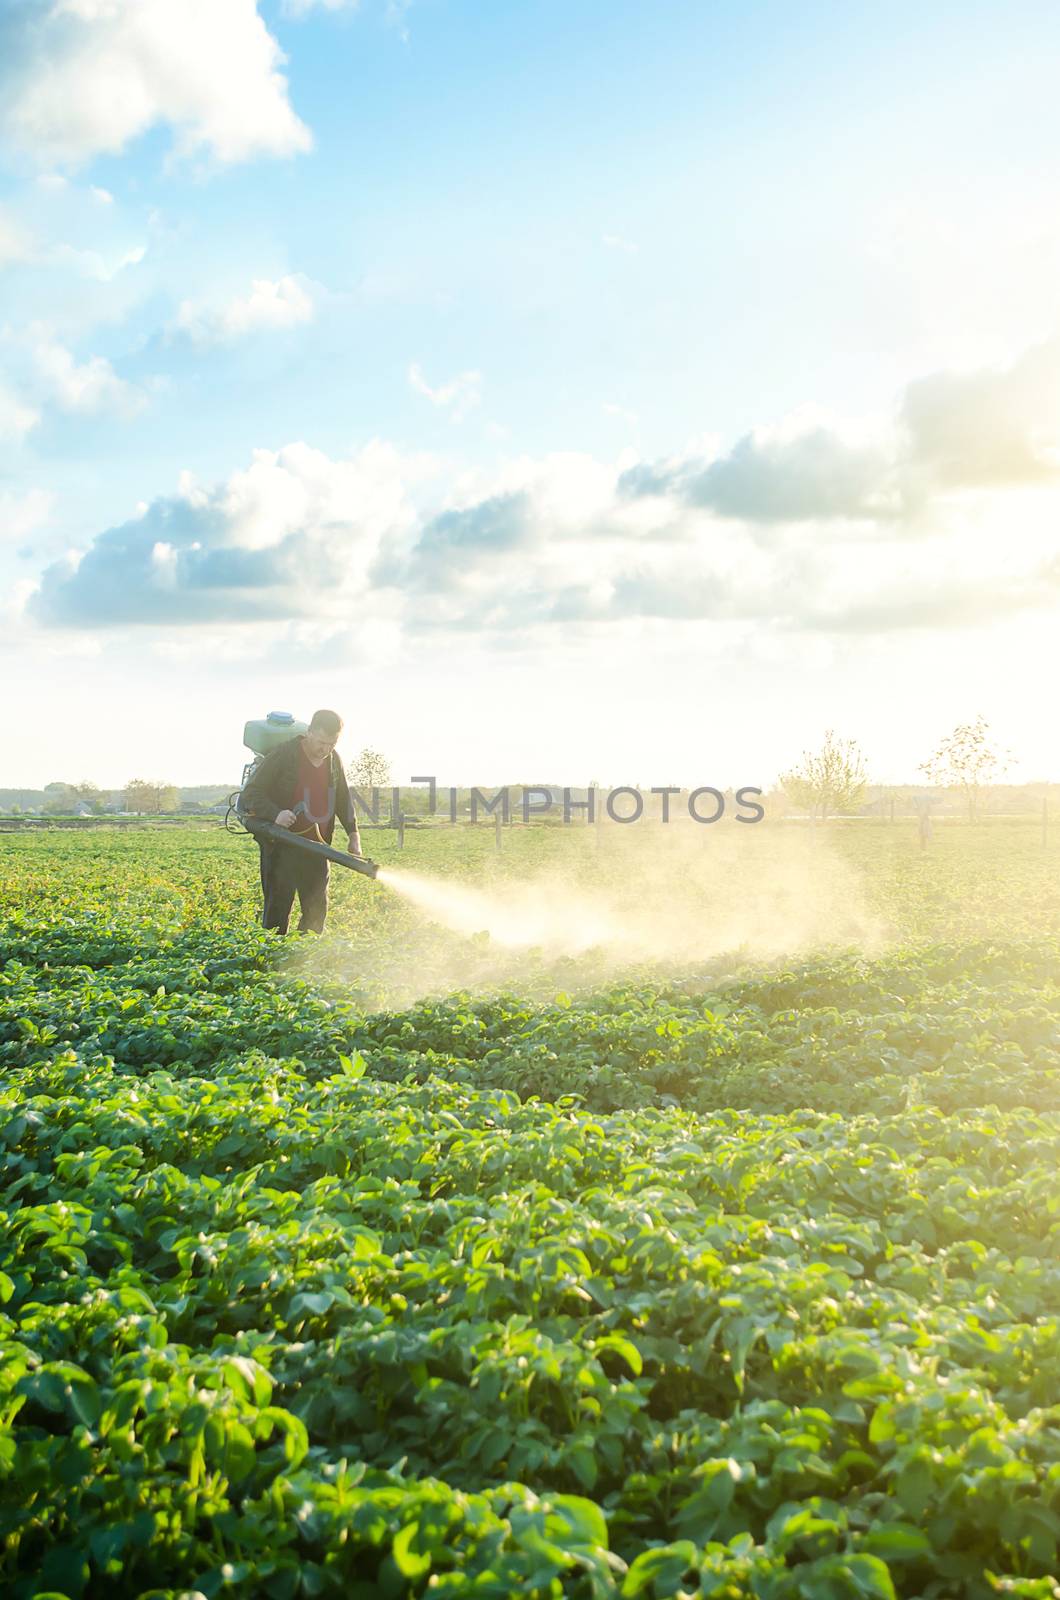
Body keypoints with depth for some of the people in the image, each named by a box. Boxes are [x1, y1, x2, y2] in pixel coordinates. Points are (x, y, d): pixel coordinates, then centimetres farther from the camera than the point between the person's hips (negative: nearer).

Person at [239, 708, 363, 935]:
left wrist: (353, 833, 8)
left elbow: (343, 799, 18)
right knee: (278, 907, -5)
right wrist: (275, 813, -30)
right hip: (281, 845, -6)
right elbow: (251, 793, -13)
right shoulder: (283, 755, -13)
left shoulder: (333, 760, 5)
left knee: (317, 908, 10)